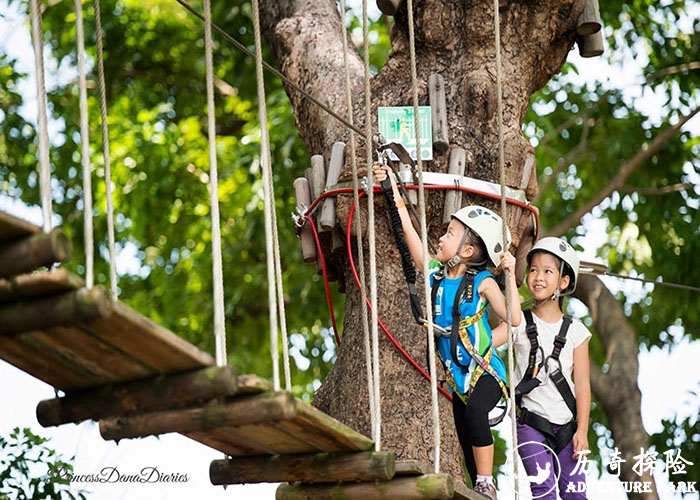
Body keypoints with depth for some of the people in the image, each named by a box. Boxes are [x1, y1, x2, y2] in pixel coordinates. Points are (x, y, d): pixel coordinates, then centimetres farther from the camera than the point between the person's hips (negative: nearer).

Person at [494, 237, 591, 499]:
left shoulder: (575, 331, 3)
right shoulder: (519, 324, 0)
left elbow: (582, 384, 1)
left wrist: (582, 430, -4)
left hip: (566, 425, 2)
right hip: (532, 424, -1)